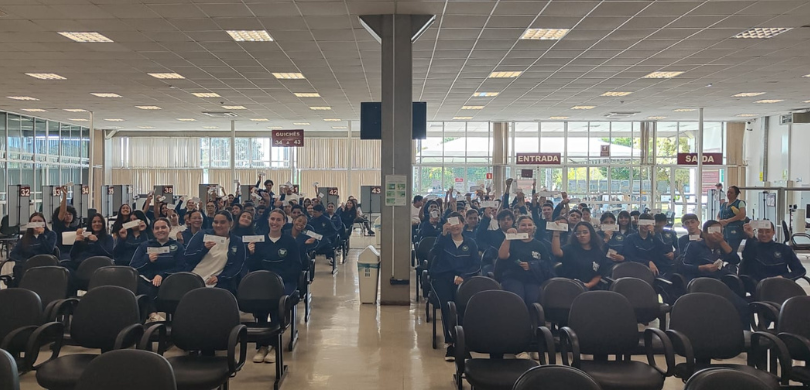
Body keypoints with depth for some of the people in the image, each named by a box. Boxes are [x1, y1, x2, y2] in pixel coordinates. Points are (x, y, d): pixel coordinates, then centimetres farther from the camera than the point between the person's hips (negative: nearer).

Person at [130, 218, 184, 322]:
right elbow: (132, 266, 14)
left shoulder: (177, 247, 15)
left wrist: (161, 275, -15)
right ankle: (152, 314, -41)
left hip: (165, 280, -2)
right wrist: (147, 259, -5)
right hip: (145, 278, 2)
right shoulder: (144, 246, 23)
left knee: (153, 290, -40)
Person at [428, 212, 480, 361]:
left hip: (461, 278, 0)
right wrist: (443, 234, -15)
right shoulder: (443, 239, 17)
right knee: (446, 302, -30)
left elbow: (476, 265, 7)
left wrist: (463, 276, -10)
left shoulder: (471, 243, 17)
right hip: (442, 276, 0)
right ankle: (450, 342, -28)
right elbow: (434, 252, -5)